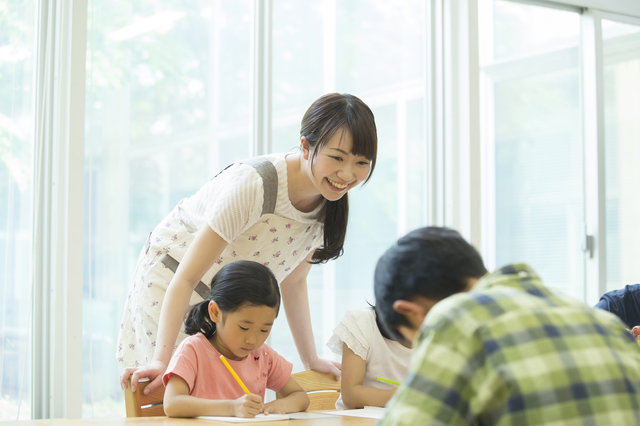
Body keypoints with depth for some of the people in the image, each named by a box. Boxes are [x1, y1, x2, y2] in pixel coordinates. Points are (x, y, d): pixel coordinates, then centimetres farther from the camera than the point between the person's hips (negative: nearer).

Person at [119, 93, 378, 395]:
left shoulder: (330, 201, -10)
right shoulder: (252, 185, -32)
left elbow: (293, 280, 5)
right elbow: (185, 278, -31)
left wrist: (311, 360, 7)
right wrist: (160, 360, -38)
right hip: (170, 285, -6)